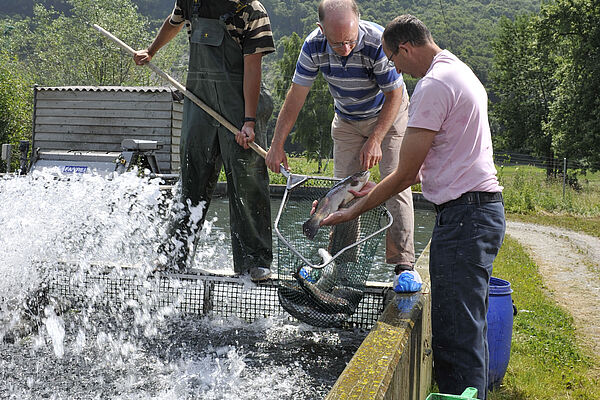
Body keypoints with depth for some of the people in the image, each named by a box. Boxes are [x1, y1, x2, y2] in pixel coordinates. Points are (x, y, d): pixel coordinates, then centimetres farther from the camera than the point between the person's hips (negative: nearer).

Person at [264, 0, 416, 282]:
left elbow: (394, 95, -22)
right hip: (346, 120, 3)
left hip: (388, 114, -3)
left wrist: (375, 140, -26)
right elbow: (296, 95, -14)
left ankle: (402, 262, -9)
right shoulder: (314, 45, -24)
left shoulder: (378, 42, -34)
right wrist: (277, 145, -15)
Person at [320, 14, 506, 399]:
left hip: (463, 215, -11)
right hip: (485, 208, 11)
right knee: (466, 330, 16)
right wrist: (379, 188, 23)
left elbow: (405, 174, -13)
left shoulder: (434, 85, -13)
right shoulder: (461, 72, 19)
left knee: (456, 335, -7)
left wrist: (353, 211, -2)